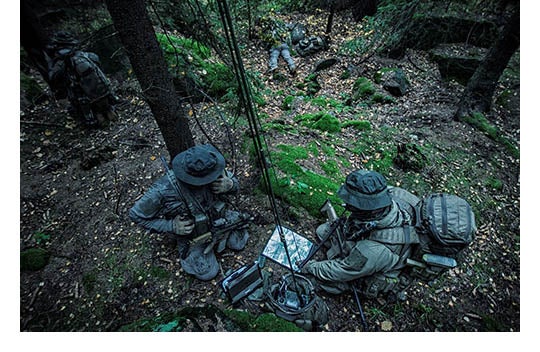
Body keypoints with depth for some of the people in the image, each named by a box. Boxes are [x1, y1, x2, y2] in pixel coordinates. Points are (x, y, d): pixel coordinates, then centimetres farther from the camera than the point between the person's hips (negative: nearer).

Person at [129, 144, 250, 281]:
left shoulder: (213, 170, -27)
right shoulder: (164, 190, -36)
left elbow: (233, 181, -6)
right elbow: (136, 214, -18)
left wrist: (230, 185, -32)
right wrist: (171, 226, -28)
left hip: (218, 219, 3)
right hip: (193, 235, -3)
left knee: (239, 243, 7)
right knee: (208, 273, -3)